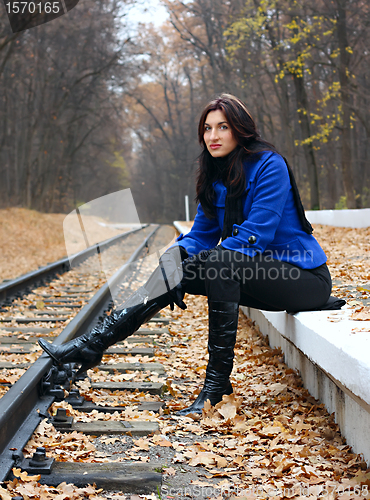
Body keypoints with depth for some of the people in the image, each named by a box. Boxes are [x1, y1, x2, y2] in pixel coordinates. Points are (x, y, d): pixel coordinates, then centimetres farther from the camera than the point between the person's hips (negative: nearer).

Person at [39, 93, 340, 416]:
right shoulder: (215, 176, 9)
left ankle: (217, 382, -28)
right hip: (258, 272, 7)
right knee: (177, 260, -11)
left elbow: (255, 236, -21)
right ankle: (94, 343, -16)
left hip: (304, 277, -7)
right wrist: (175, 257, -13)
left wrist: (190, 267, -22)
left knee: (218, 261, -32)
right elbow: (202, 235, 9)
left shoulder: (269, 166, -14)